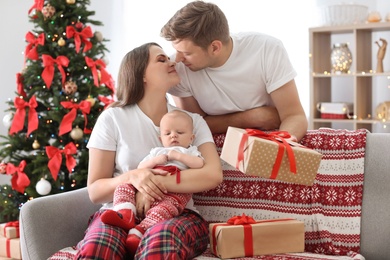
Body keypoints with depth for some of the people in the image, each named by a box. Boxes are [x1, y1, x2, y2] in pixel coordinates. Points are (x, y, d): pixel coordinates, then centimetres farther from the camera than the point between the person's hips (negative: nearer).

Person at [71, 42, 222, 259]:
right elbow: (95, 191, 3)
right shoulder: (113, 118, 4)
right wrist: (131, 177, -18)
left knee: (160, 243, -38)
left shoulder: (192, 121, 10)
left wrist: (157, 182, -18)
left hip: (177, 214, 1)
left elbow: (214, 175, -7)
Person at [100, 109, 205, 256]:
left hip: (175, 191, -5)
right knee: (124, 187, -12)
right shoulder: (157, 151, 35)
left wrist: (178, 156, -3)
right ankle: (125, 214, -38)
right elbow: (140, 168, 22)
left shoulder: (190, 151, 25)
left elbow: (199, 164, 2)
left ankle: (136, 233, -50)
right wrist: (155, 160, 5)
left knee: (165, 207, -35)